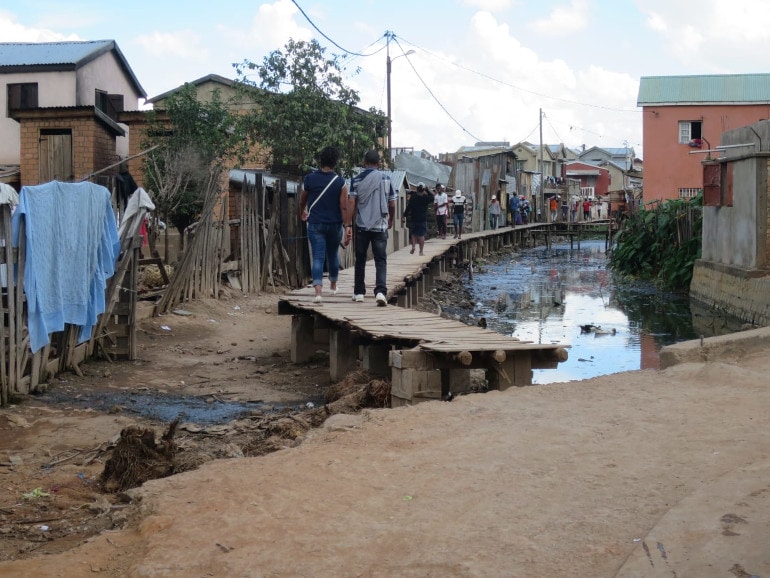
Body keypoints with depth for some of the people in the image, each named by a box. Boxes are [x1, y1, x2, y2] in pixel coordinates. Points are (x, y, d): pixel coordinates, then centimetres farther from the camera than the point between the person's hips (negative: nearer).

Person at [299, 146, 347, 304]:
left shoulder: (309, 179, -4)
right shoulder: (340, 182, -8)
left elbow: (302, 200, 11)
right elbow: (344, 207, -11)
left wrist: (302, 213, 31)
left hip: (315, 224, 0)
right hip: (335, 225, 0)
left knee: (318, 257, -4)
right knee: (333, 255, 20)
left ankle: (318, 291, -20)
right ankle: (333, 285, 38)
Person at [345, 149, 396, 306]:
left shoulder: (356, 180, 1)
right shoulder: (385, 179, 1)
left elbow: (351, 203, -8)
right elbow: (392, 204, 4)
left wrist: (348, 225, -8)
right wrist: (391, 220, 21)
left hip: (362, 227, 1)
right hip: (380, 226, -1)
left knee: (360, 260, 15)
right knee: (380, 260, -1)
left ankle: (359, 292, 21)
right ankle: (380, 291, -20)